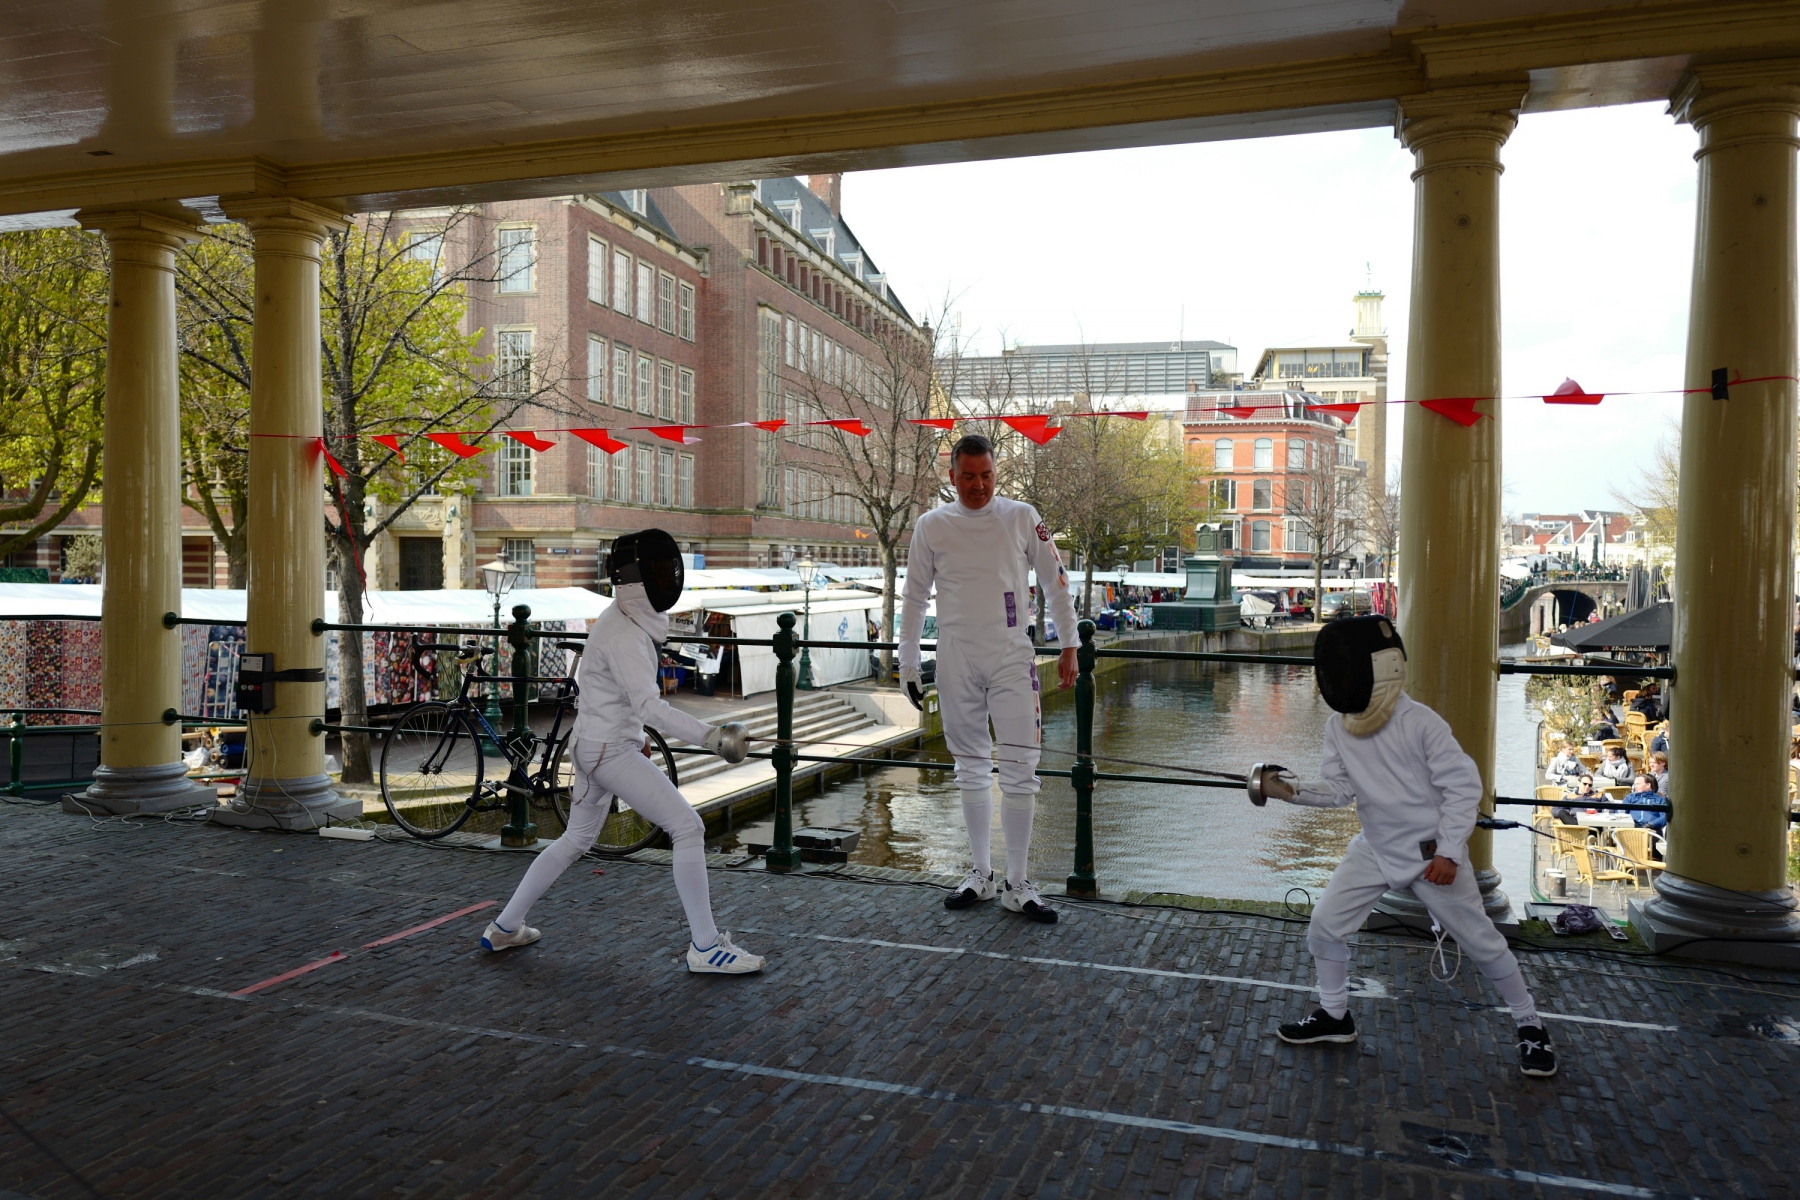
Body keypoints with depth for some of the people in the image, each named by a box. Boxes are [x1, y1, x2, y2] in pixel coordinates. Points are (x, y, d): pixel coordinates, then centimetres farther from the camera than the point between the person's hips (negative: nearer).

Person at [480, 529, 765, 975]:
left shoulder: (628, 621, 7)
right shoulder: (622, 633, -23)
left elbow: (585, 676, 21)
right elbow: (649, 705, -33)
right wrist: (711, 737, -42)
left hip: (595, 745, 10)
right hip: (608, 751, -10)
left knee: (577, 840, 23)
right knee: (688, 828, -11)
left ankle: (504, 927, 34)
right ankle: (705, 947, -6)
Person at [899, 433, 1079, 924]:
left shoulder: (1022, 518, 2)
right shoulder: (932, 525, 4)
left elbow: (1056, 583, 8)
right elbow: (915, 597, 10)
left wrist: (1068, 648, 7)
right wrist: (907, 663, 9)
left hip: (1012, 658, -1)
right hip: (957, 660, 1)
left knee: (1019, 769, -5)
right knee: (971, 768, 10)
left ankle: (1017, 886, 4)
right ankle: (980, 874, 22)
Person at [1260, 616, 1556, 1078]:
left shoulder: (1420, 723, -24)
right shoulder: (1339, 725, -7)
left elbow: (1464, 786, -19)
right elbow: (1339, 789, -2)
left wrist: (1448, 852, -23)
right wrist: (1288, 789, -19)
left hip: (1432, 854, -5)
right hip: (1375, 849, 5)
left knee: (1480, 942, 7)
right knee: (1324, 928, 2)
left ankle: (1530, 1025, 30)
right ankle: (1334, 1016, 22)